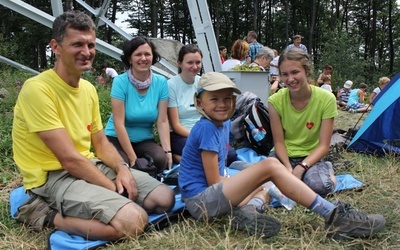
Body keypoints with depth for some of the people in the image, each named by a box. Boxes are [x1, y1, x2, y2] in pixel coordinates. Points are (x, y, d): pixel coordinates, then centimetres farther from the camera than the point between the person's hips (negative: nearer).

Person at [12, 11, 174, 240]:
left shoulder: (89, 88, 9)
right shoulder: (38, 89, -18)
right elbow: (69, 159, -20)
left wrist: (122, 168, -8)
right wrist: (115, 190, -15)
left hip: (90, 166, 8)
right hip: (54, 177, -8)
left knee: (164, 198, 0)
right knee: (133, 221, -27)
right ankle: (48, 215, -7)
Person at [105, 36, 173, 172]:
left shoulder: (161, 82, -4)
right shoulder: (120, 82, -14)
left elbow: (162, 121, -5)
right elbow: (119, 123, -18)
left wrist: (168, 151, -17)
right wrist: (133, 158, -21)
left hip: (145, 140, 3)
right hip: (117, 138, -3)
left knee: (161, 160, -27)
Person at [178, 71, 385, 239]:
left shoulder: (223, 124, 12)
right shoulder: (207, 128, -14)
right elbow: (213, 181, -14)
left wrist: (230, 180, 3)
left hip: (209, 197, 10)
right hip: (201, 202, -10)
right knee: (270, 166, -19)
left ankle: (249, 211, -15)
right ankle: (334, 217, -20)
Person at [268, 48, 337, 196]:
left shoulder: (326, 99, -16)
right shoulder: (275, 101, -13)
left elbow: (323, 145, -13)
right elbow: (279, 141, -8)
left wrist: (301, 167, -28)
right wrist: (288, 168, -25)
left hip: (310, 157, -1)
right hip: (284, 156, 1)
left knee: (320, 186, -33)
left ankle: (326, 170, 4)